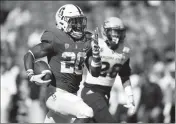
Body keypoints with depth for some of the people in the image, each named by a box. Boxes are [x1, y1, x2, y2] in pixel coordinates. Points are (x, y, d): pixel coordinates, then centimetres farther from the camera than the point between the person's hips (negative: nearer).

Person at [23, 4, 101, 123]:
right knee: (86, 113, -26)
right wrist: (32, 76, -22)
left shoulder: (86, 42, 7)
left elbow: (95, 73, 6)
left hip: (72, 95, 7)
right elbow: (29, 55, -6)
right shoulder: (56, 40, -12)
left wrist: (95, 51, -8)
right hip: (57, 94, -7)